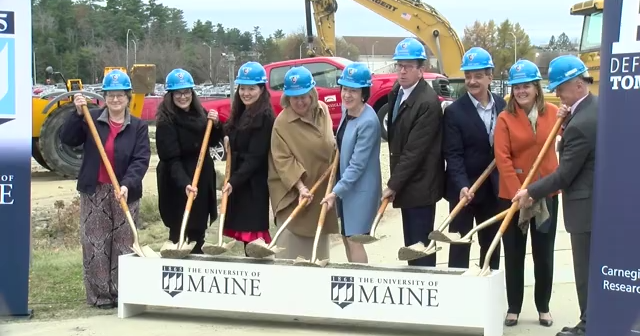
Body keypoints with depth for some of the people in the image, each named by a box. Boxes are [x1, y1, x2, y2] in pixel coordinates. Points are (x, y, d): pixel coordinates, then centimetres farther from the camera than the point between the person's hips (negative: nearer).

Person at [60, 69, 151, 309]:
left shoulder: (138, 127, 1)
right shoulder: (91, 119, 3)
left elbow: (141, 160, -9)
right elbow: (67, 139, -5)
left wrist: (127, 184, -24)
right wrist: (77, 113, -18)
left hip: (125, 193, 0)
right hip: (94, 191, 0)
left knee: (124, 245, 4)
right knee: (95, 244, 1)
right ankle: (100, 295, 9)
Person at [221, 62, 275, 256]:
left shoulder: (264, 117, -13)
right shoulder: (241, 114, 14)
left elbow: (256, 156, -19)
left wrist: (234, 181, -23)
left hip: (254, 185, -9)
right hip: (238, 182, 9)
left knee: (253, 231, -8)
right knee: (245, 232, 10)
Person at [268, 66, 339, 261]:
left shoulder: (322, 110, 4)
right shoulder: (282, 122, -16)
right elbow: (283, 160, -20)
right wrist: (300, 186, -29)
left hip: (321, 190, 6)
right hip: (293, 194, -6)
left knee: (318, 247, 16)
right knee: (291, 249, -7)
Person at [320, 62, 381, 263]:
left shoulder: (368, 122, -24)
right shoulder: (346, 109, 2)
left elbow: (357, 164, -24)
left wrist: (335, 192, -25)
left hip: (360, 189, -9)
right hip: (344, 185, 9)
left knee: (354, 240, -4)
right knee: (346, 237, 16)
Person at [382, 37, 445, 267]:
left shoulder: (428, 102, -20)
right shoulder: (396, 92, 8)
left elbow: (415, 151, -22)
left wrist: (393, 185, -16)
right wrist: (395, 182, 12)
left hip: (420, 186, -9)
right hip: (405, 183, 9)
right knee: (411, 245, 14)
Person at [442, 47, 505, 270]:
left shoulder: (502, 106, 4)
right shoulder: (454, 111, -9)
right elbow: (453, 155, -15)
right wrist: (462, 186, -27)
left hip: (493, 189, 4)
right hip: (464, 189, -4)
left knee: (492, 246, 13)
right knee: (459, 246, 1)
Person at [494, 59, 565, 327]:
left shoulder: (553, 113, -1)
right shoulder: (505, 118, -8)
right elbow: (502, 158, -13)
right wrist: (518, 192, -19)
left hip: (547, 194, 2)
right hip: (511, 196, -2)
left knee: (543, 254, 11)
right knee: (514, 254, 9)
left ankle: (543, 307, 25)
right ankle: (513, 308, 21)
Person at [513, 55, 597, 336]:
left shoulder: (580, 124, -25)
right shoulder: (597, 106, 4)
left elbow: (564, 175, -19)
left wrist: (531, 193, -9)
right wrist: (566, 122, -1)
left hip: (587, 206, -10)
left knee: (586, 271, 1)